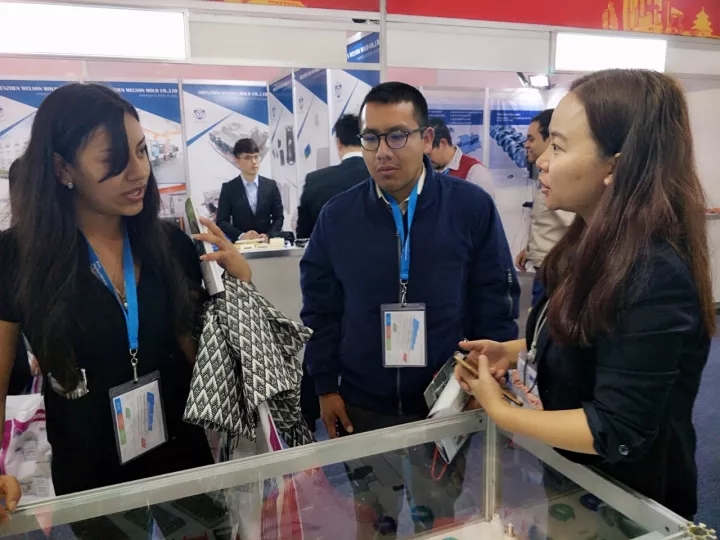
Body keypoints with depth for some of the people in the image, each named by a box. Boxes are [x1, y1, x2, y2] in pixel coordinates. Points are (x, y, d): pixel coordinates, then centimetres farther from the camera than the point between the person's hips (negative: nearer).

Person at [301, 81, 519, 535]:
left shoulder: (473, 207, -10)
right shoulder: (337, 216, -4)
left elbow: (496, 300, -5)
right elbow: (320, 308, 3)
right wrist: (325, 385, 3)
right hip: (362, 407, 2)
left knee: (447, 510, 19)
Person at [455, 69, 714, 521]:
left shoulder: (653, 278, -31)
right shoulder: (599, 243, -3)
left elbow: (617, 433, -30)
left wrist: (500, 411, -23)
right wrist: (516, 350, -2)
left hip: (622, 506, -8)